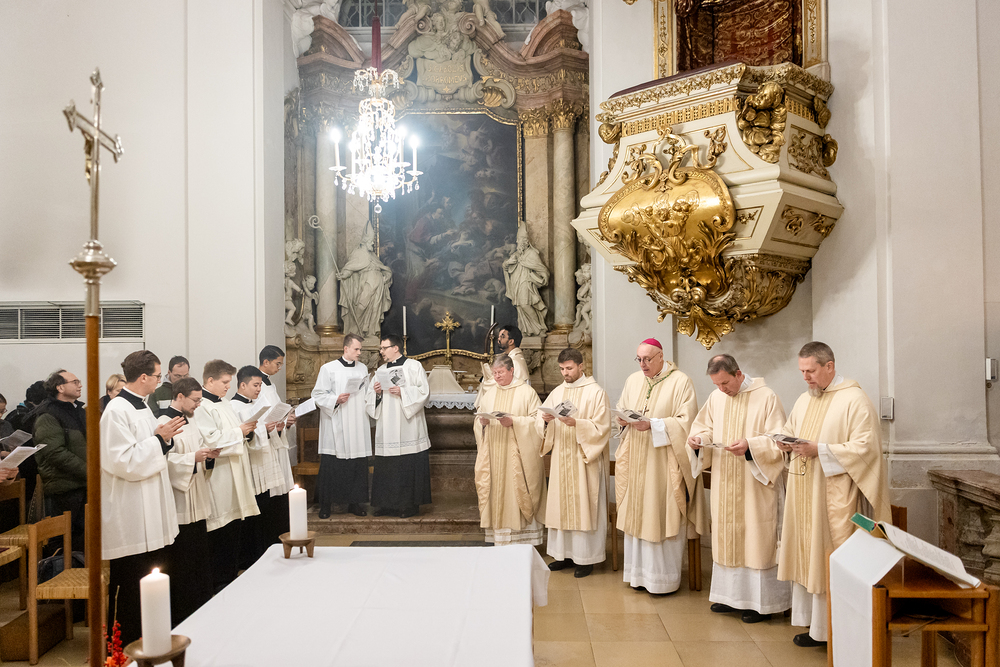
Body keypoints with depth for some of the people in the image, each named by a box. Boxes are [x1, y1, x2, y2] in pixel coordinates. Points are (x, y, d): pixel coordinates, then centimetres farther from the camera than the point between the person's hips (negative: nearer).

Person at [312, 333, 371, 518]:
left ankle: (355, 503, 14)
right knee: (331, 467, -1)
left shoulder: (363, 368, 13)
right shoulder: (329, 368, -1)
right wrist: (336, 399, -17)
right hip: (336, 427, -4)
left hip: (358, 427, 4)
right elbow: (318, 395, -3)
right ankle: (325, 506, 10)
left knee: (358, 466, 3)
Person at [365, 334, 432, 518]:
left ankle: (411, 505, 6)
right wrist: (376, 392, -4)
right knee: (387, 467, 5)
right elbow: (370, 396, 17)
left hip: (408, 428, -5)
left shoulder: (413, 366, 1)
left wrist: (402, 392, -17)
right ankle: (389, 504, 13)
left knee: (409, 467, -3)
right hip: (387, 430, 5)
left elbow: (424, 391, -7)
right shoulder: (381, 370, 17)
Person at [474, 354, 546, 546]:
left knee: (517, 492, -5)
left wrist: (514, 421, -19)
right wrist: (482, 422, -8)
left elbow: (537, 420, -7)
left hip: (516, 454, -4)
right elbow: (478, 421, 15)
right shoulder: (489, 394, 14)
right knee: (496, 492, 3)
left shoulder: (527, 392, -1)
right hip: (493, 454, 4)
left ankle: (522, 539, 2)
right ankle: (500, 540, 10)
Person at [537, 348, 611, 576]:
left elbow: (601, 428, -11)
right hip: (561, 459, 5)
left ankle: (586, 557, 8)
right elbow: (542, 423, 9)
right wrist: (545, 419, -13)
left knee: (584, 505, -2)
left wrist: (576, 424, -23)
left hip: (585, 460, -5)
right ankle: (565, 553, 20)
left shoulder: (596, 392, -5)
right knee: (562, 504, 8)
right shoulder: (557, 392, 11)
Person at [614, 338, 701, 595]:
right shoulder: (633, 380, 11)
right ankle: (639, 572, 22)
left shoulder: (680, 382, -7)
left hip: (664, 463, -5)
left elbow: (686, 422, -12)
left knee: (663, 517, 0)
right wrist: (623, 420, -5)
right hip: (636, 460, 5)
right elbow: (622, 410, 18)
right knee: (636, 514, 9)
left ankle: (664, 577, 13)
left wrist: (652, 424, -21)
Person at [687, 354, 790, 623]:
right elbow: (705, 428, 14)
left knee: (756, 538, 0)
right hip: (724, 483, 6)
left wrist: (750, 446, -27)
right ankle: (732, 594, 24)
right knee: (726, 536, 11)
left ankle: (760, 600, 12)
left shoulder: (766, 398, -10)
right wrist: (698, 439, -7)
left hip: (755, 485, -5)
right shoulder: (715, 398, 6)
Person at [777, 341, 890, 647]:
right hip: (805, 495, 7)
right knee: (808, 555, 9)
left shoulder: (854, 399, -10)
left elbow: (866, 447, -16)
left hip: (836, 496, -7)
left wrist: (820, 450, -21)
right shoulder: (804, 400, 14)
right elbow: (789, 432, 24)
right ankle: (815, 624, 19)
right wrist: (787, 443, 1)